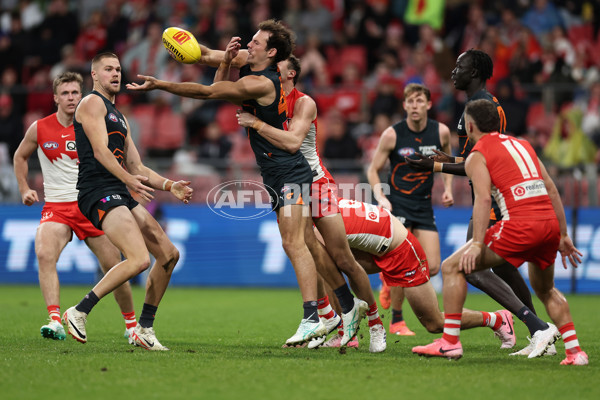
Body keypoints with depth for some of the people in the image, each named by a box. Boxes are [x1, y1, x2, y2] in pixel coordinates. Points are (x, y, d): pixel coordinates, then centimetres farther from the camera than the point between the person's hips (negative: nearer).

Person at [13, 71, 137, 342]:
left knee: (113, 268, 2)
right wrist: (24, 189, 9)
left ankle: (131, 324, 24)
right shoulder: (39, 129, 1)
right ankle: (55, 322, -35)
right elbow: (20, 156, 19)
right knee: (44, 255, -28)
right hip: (56, 206, 0)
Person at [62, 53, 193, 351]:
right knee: (139, 259, -24)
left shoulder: (119, 119, 27)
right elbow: (100, 150, -15)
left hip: (120, 194, 10)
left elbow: (137, 167, 26)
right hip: (99, 192, -10)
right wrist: (129, 180, -29)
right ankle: (78, 312, -15)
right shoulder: (92, 103, -1)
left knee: (169, 254, 8)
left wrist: (169, 186, 11)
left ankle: (144, 329, 14)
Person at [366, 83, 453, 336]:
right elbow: (373, 169, 0)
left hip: (423, 206, 4)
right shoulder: (392, 135, -9)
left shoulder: (441, 132, -1)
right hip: (396, 203, -4)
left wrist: (447, 188, 4)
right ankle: (396, 321, 5)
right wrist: (380, 196, -15)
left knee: (432, 267, -3)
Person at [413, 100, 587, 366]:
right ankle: (575, 350, 21)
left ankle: (450, 341, -2)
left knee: (452, 268, 4)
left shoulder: (477, 156, 5)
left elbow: (483, 199, -11)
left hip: (520, 224, -7)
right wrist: (563, 236, 24)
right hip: (550, 222, 7)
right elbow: (551, 189, 21)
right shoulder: (523, 145, 24)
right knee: (546, 290, 30)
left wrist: (477, 244, -18)